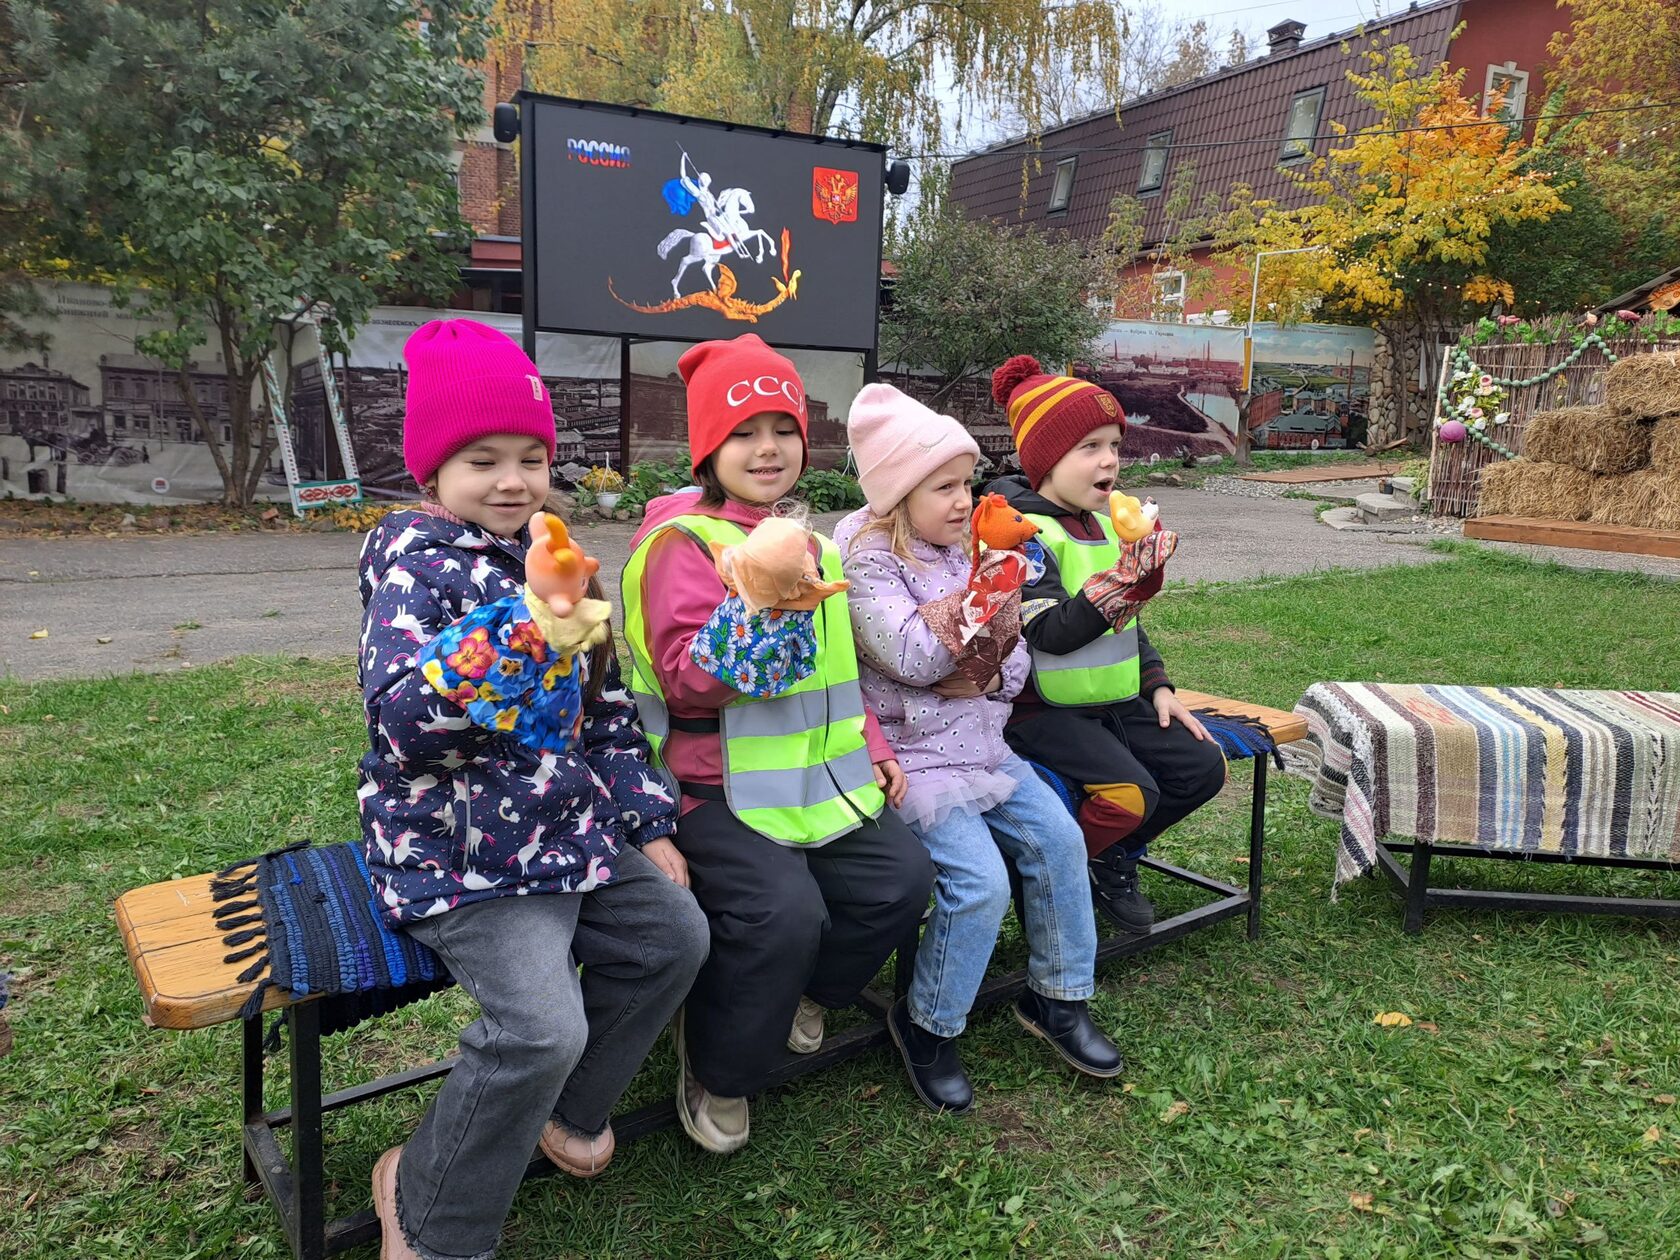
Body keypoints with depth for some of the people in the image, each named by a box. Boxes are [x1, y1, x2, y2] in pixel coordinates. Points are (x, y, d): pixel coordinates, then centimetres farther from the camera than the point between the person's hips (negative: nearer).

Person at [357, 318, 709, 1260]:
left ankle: (569, 1107, 32)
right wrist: (527, 619, -40)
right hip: (459, 853, -8)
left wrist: (649, 823, 12)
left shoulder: (553, 558, 9)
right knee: (541, 1025, -20)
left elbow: (609, 708, 15)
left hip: (573, 828, 8)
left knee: (676, 934, 9)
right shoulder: (413, 558, -13)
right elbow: (403, 716, -30)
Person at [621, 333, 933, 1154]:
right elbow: (686, 678, -20)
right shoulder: (683, 542, -10)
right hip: (713, 787, -8)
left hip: (815, 778, 8)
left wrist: (872, 748, 13)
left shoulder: (807, 544, 15)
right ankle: (714, 1072, 4)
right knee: (785, 910, -26)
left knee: (902, 877, -5)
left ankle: (800, 995, 24)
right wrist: (764, 606, -31)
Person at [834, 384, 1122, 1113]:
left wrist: (989, 676, -12)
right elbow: (911, 656, -25)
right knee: (980, 881, -19)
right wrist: (988, 591, -16)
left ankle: (1056, 996, 20)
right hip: (912, 754, -8)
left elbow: (1013, 662, 12)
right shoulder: (868, 560, -13)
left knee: (1059, 839, 0)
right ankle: (927, 1026, 7)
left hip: (981, 742, 8)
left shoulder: (963, 552, 10)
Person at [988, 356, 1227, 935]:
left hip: (1115, 700, 9)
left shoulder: (1103, 525, 12)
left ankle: (1116, 858, 18)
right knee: (1131, 792, -26)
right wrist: (1129, 575, -31)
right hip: (1044, 708, -9)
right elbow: (1054, 634, -25)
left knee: (1202, 767, 0)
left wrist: (1159, 686, 11)